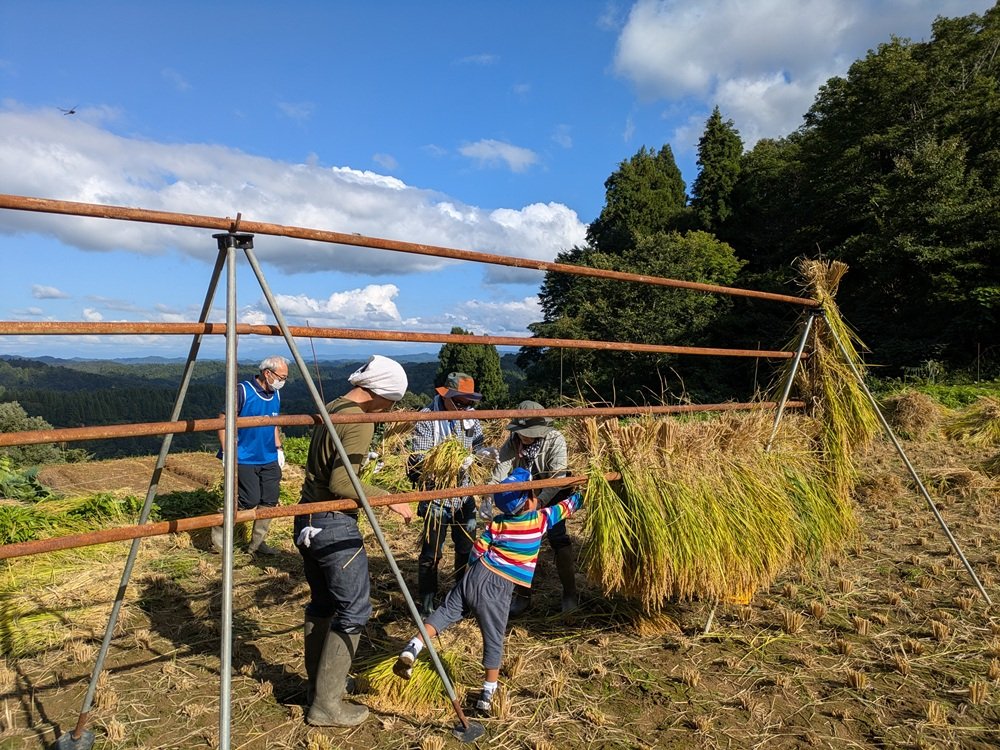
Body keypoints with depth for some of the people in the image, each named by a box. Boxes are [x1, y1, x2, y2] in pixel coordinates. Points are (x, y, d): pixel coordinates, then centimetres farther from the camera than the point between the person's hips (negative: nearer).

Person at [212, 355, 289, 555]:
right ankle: (219, 531, 15)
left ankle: (257, 544, 19)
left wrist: (279, 449, 16)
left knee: (270, 501, 5)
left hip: (269, 459, 7)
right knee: (249, 501, -10)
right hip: (244, 460, -7)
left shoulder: (275, 395, 9)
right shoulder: (242, 391, -13)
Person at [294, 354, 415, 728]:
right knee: (354, 610, 1)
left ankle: (319, 685, 32)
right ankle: (326, 705, 7)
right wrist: (388, 498, -18)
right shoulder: (360, 421, -17)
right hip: (334, 525, -9)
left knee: (322, 603, 19)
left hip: (307, 519, 10)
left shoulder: (330, 409, 10)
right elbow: (341, 482, -24)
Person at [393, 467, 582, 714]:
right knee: (493, 640, 10)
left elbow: (477, 550, 6)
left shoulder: (497, 523, 6)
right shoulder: (541, 520, -3)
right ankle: (488, 693, 17)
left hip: (475, 576, 3)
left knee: (446, 612, 15)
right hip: (497, 589, -3)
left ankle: (413, 647, 0)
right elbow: (570, 505, 8)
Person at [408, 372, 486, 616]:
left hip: (465, 495, 6)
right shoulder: (426, 419, -16)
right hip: (437, 497, -6)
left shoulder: (469, 415, 0)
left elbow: (477, 444, 11)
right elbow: (418, 461, -21)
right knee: (431, 553, 5)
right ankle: (427, 604, 22)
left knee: (467, 547, 18)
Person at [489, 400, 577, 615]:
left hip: (552, 496, -3)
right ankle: (522, 594, 19)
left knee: (558, 538, -13)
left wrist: (540, 501, -49)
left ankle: (570, 593, 7)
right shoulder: (512, 442, -18)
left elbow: (557, 478, -36)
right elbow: (500, 471, -27)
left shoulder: (555, 440, -28)